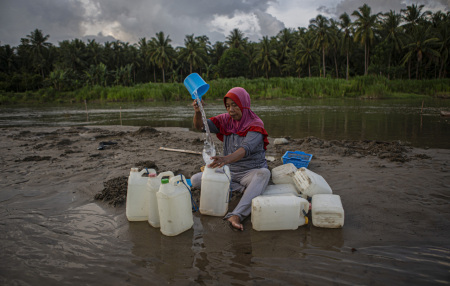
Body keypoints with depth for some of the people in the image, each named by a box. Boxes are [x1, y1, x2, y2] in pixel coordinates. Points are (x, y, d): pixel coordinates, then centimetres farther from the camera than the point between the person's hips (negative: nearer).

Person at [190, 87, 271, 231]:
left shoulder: (255, 125, -13)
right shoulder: (225, 120, 3)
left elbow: (245, 149, -31)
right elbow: (200, 126, -8)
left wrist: (226, 159, -51)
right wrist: (197, 112, -31)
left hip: (252, 172, -4)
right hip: (230, 172, 5)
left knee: (264, 173, -40)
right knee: (195, 180, -15)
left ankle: (236, 216, -52)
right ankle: (243, 189, -18)